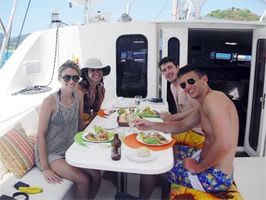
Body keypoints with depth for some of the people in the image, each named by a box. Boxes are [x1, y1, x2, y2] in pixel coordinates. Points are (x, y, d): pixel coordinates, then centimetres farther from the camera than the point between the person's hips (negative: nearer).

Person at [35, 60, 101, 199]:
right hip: (50, 153, -5)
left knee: (96, 175, -9)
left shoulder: (79, 96, -3)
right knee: (83, 180, -17)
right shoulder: (50, 101, -21)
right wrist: (45, 168, -18)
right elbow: (41, 135, -18)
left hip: (70, 149, 6)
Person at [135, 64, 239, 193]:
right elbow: (181, 125, 18)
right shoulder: (204, 105, 9)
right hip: (209, 162, 9)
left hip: (215, 175, -9)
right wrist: (151, 125, 6)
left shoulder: (212, 98, -23)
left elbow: (224, 145, -33)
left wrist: (198, 167, -18)